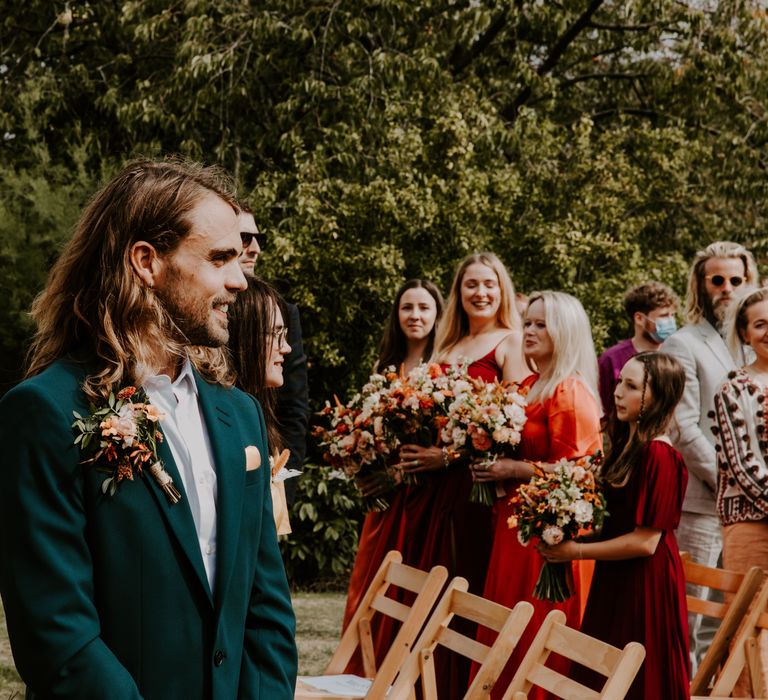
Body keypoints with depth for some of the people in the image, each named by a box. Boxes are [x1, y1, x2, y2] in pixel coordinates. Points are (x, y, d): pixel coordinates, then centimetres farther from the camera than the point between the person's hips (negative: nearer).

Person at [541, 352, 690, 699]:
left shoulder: (658, 454, -19)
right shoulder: (627, 444, 8)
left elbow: (645, 542, -20)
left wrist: (576, 550, -12)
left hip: (644, 584, -9)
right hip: (615, 579, 9)